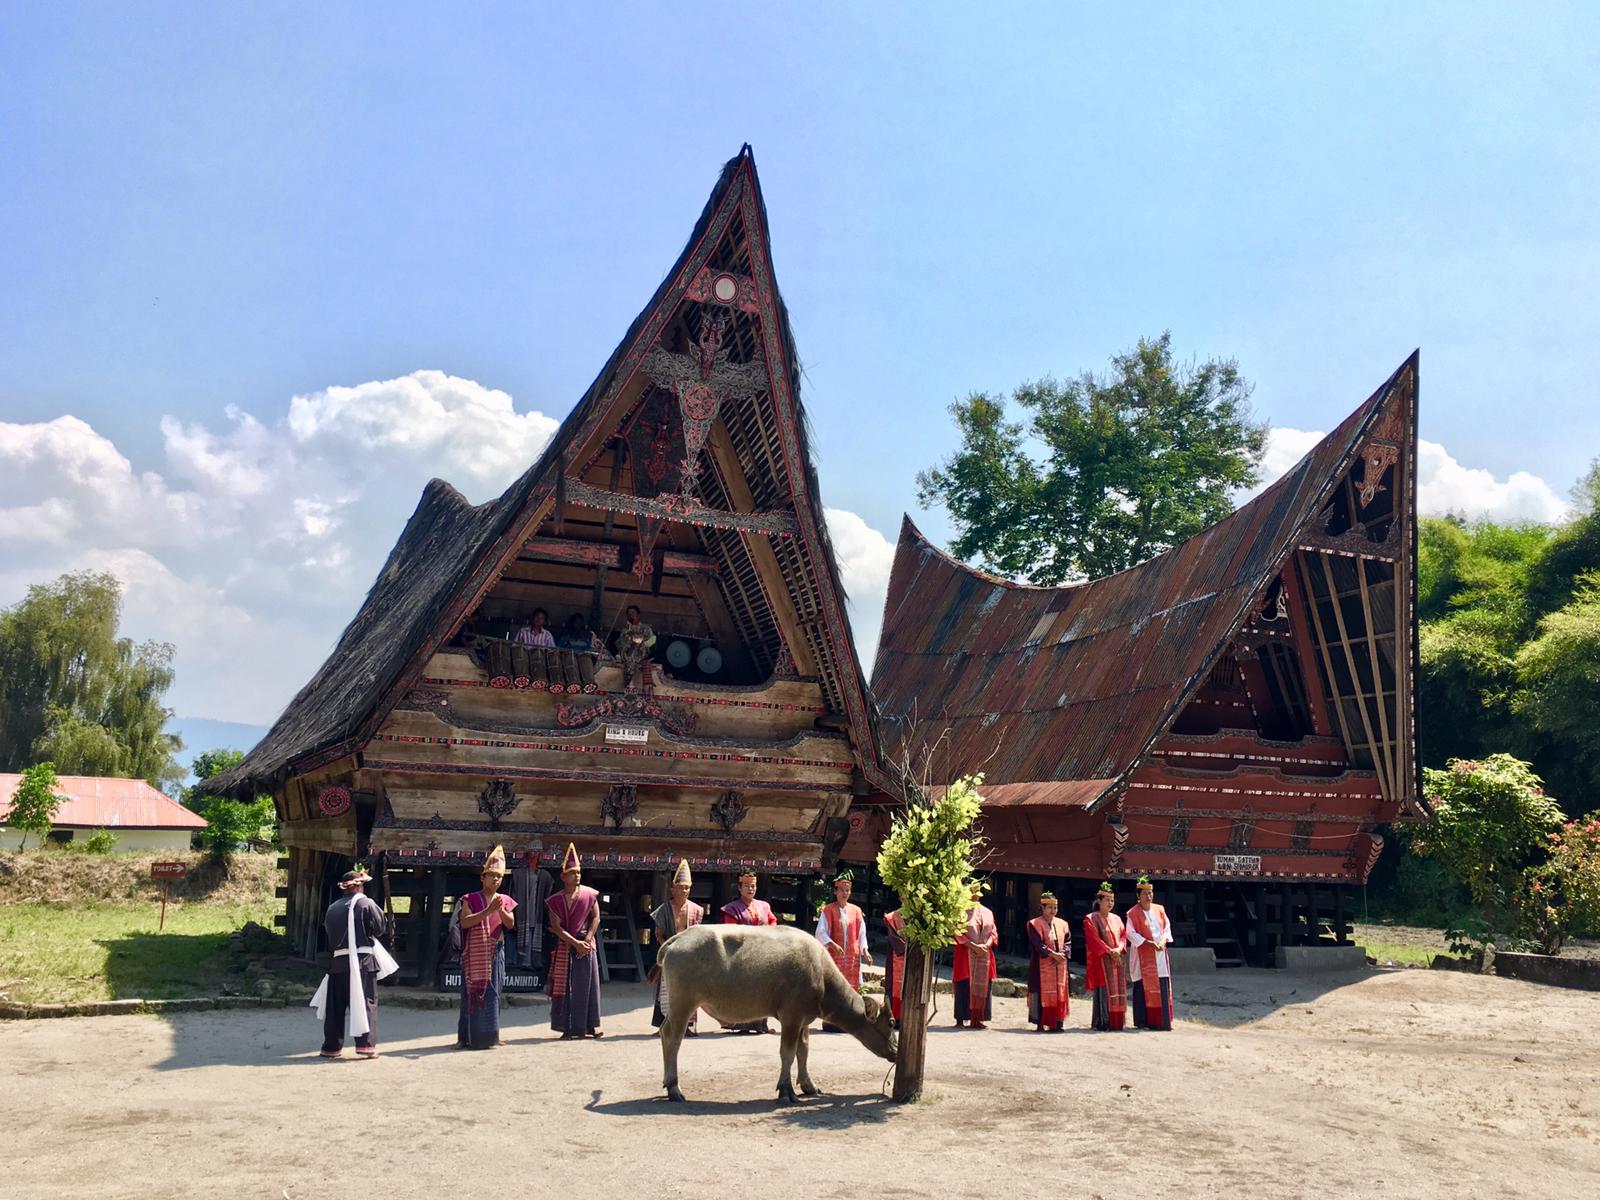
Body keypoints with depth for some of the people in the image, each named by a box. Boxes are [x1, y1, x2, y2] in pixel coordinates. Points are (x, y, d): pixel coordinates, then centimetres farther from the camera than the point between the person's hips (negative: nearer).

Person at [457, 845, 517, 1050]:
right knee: (474, 991, -3)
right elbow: (465, 922, -14)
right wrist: (488, 910, -20)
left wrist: (500, 910, -18)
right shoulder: (470, 899, 0)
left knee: (492, 992, 5)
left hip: (496, 951, 3)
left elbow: (511, 924, 0)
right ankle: (471, 1036, 2)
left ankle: (489, 1034, 12)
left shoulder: (505, 901, 11)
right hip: (475, 952, -3)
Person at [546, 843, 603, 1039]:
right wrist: (575, 943, -16)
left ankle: (590, 1025, 7)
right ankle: (567, 1028, 6)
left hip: (585, 945, 0)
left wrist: (586, 940, -12)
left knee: (587, 984, 1)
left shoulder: (589, 894, 2)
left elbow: (596, 918, -1)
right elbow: (556, 927, -7)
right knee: (564, 986, 0)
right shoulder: (556, 900, -1)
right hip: (564, 947, 0)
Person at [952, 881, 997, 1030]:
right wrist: (974, 946, -17)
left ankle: (977, 1019, 8)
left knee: (982, 987, 3)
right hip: (966, 954, -5)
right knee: (964, 986, -5)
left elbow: (993, 933, 11)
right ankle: (960, 1019, -1)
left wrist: (987, 945, -8)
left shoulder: (987, 913, 13)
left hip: (984, 955, 5)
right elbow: (959, 934, -8)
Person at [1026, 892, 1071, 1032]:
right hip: (1042, 966, -5)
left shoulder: (1062, 924, 13)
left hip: (1059, 966, 5)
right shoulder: (1034, 924, -3)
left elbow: (1068, 942, 7)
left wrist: (1062, 954, -11)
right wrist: (1053, 954, -20)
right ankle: (1040, 1024, -2)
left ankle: (1056, 1023, 8)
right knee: (1042, 994, -5)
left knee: (1059, 994, 3)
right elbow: (1038, 944, -13)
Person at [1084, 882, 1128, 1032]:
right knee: (1104, 991, -9)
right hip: (1101, 960, -6)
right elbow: (1093, 940, -10)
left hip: (1118, 961, 6)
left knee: (1118, 991, 3)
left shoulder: (1116, 919, 16)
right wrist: (1109, 951, -17)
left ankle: (1116, 1022, 7)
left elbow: (1123, 936, 10)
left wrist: (1119, 949, -10)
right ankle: (1102, 1022, -8)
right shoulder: (1091, 919, -2)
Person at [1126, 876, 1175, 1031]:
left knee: (1163, 987, 3)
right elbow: (1131, 933, -10)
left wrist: (1164, 940, -7)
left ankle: (1163, 1020, 9)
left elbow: (1167, 926, 11)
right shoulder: (1133, 913, -6)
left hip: (1160, 954, 5)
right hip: (1143, 955, -5)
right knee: (1144, 987, -5)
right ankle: (1143, 1022, -1)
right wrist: (1148, 943, -18)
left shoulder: (1159, 909, 9)